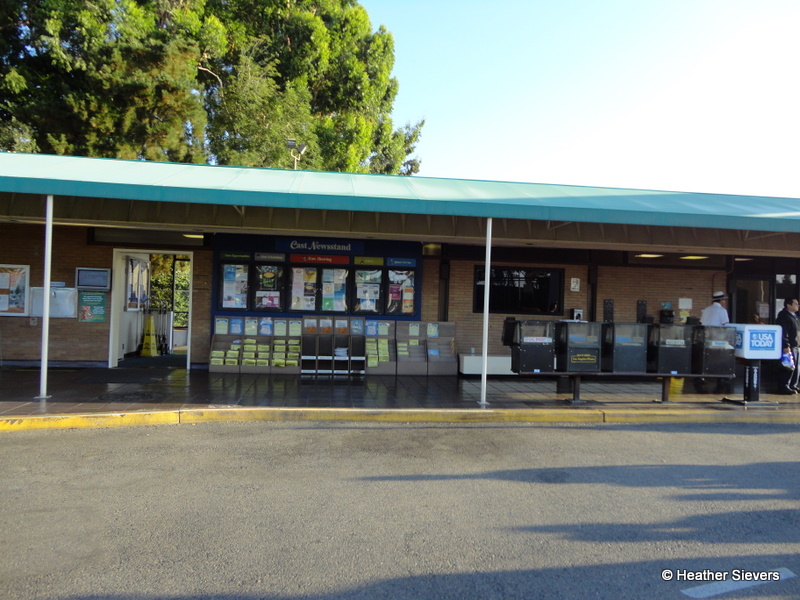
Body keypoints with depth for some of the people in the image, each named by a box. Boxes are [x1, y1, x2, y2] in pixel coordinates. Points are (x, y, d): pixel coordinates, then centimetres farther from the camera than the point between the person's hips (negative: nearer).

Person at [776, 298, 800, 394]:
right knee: (789, 367, -9)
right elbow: (783, 332, -19)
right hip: (789, 347, -10)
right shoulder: (784, 316, -12)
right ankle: (784, 387, -4)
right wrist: (786, 346, -24)